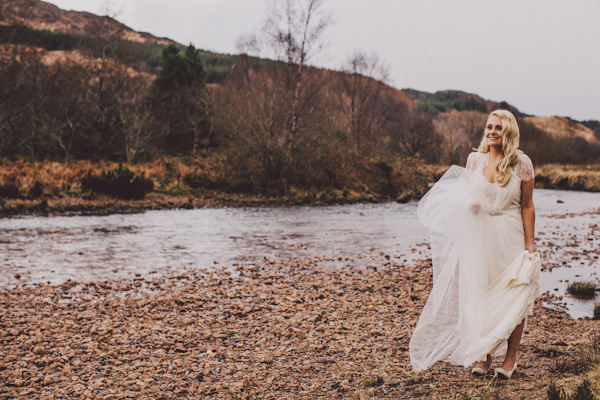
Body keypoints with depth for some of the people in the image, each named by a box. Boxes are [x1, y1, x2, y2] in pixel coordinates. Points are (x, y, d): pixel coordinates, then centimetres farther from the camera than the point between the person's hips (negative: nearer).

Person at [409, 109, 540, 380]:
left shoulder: (521, 163, -5)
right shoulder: (475, 159, 4)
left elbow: (527, 206, -3)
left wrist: (530, 244, -7)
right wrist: (469, 201, -10)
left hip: (511, 235, -2)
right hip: (480, 235, 3)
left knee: (514, 295, 2)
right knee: (480, 293, 4)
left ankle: (510, 358, 13)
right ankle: (484, 355, 16)